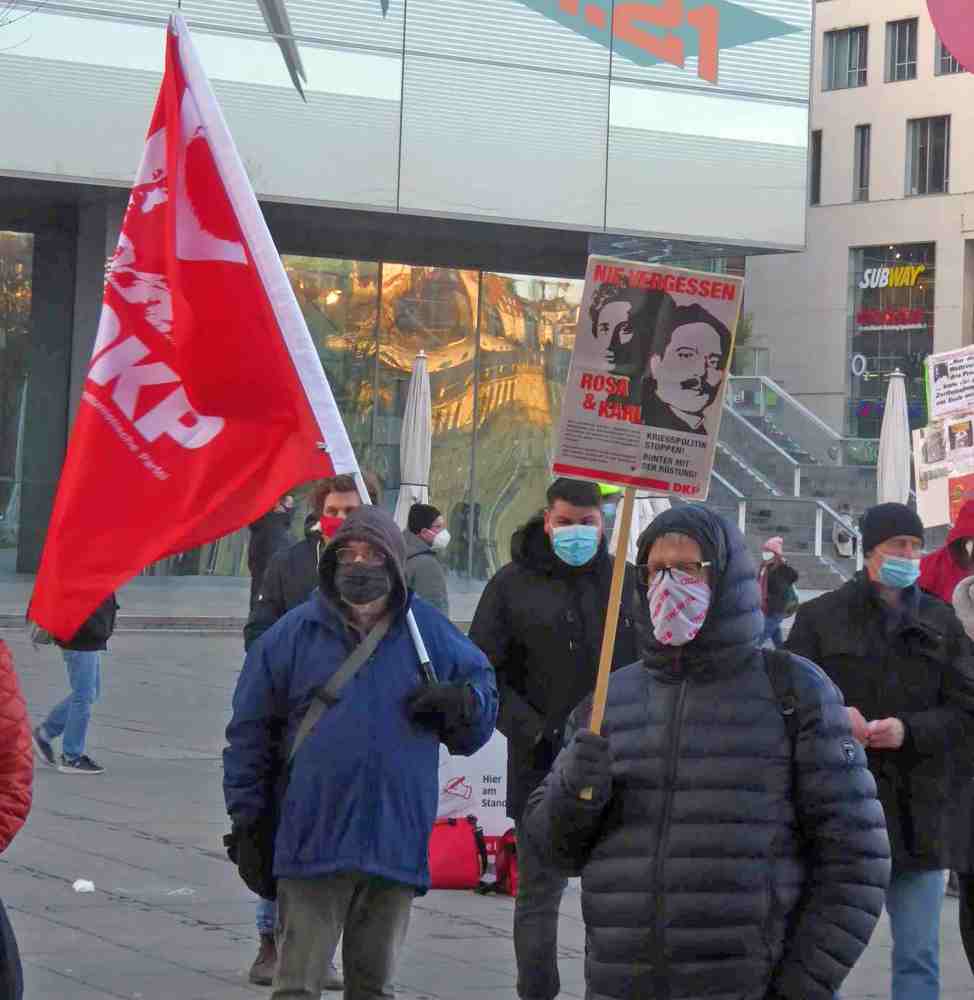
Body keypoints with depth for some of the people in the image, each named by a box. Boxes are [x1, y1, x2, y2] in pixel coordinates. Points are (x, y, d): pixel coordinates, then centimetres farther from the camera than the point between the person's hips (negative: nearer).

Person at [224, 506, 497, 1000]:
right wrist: (246, 820, 3)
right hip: (313, 844, -2)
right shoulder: (295, 633, 0)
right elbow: (249, 731, 6)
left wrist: (459, 702, -7)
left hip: (396, 843, 2)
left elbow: (484, 688, 18)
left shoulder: (429, 631, 5)